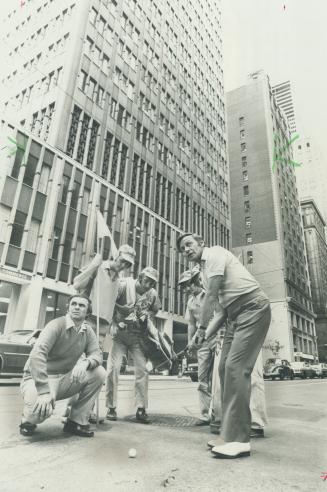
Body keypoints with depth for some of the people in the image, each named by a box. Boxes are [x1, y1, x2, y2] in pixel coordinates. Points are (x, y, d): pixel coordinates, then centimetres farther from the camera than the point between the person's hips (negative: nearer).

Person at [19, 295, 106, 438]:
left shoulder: (88, 331, 1)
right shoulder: (57, 325, -19)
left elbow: (96, 353, -4)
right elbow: (37, 354, -31)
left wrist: (86, 362, -30)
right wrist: (44, 391, -38)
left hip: (64, 379, 6)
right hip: (40, 378, -5)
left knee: (99, 372, -13)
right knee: (41, 409, -34)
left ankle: (77, 422, -1)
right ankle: (28, 421, 7)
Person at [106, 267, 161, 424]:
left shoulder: (153, 295, -4)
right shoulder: (124, 285, -14)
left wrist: (152, 328, -4)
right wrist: (113, 323, -18)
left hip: (138, 336, 3)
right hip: (120, 333, -2)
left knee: (142, 369, -3)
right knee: (113, 367, -6)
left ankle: (141, 409, 8)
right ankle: (111, 407, 10)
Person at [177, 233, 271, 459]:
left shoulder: (214, 253, -7)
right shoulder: (205, 267, 19)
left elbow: (212, 295, -14)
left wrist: (202, 328, -10)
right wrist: (210, 331, 9)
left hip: (253, 307, -9)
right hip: (236, 314, 9)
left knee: (236, 367, -16)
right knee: (225, 368, 3)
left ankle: (239, 440, -11)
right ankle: (232, 433, 11)